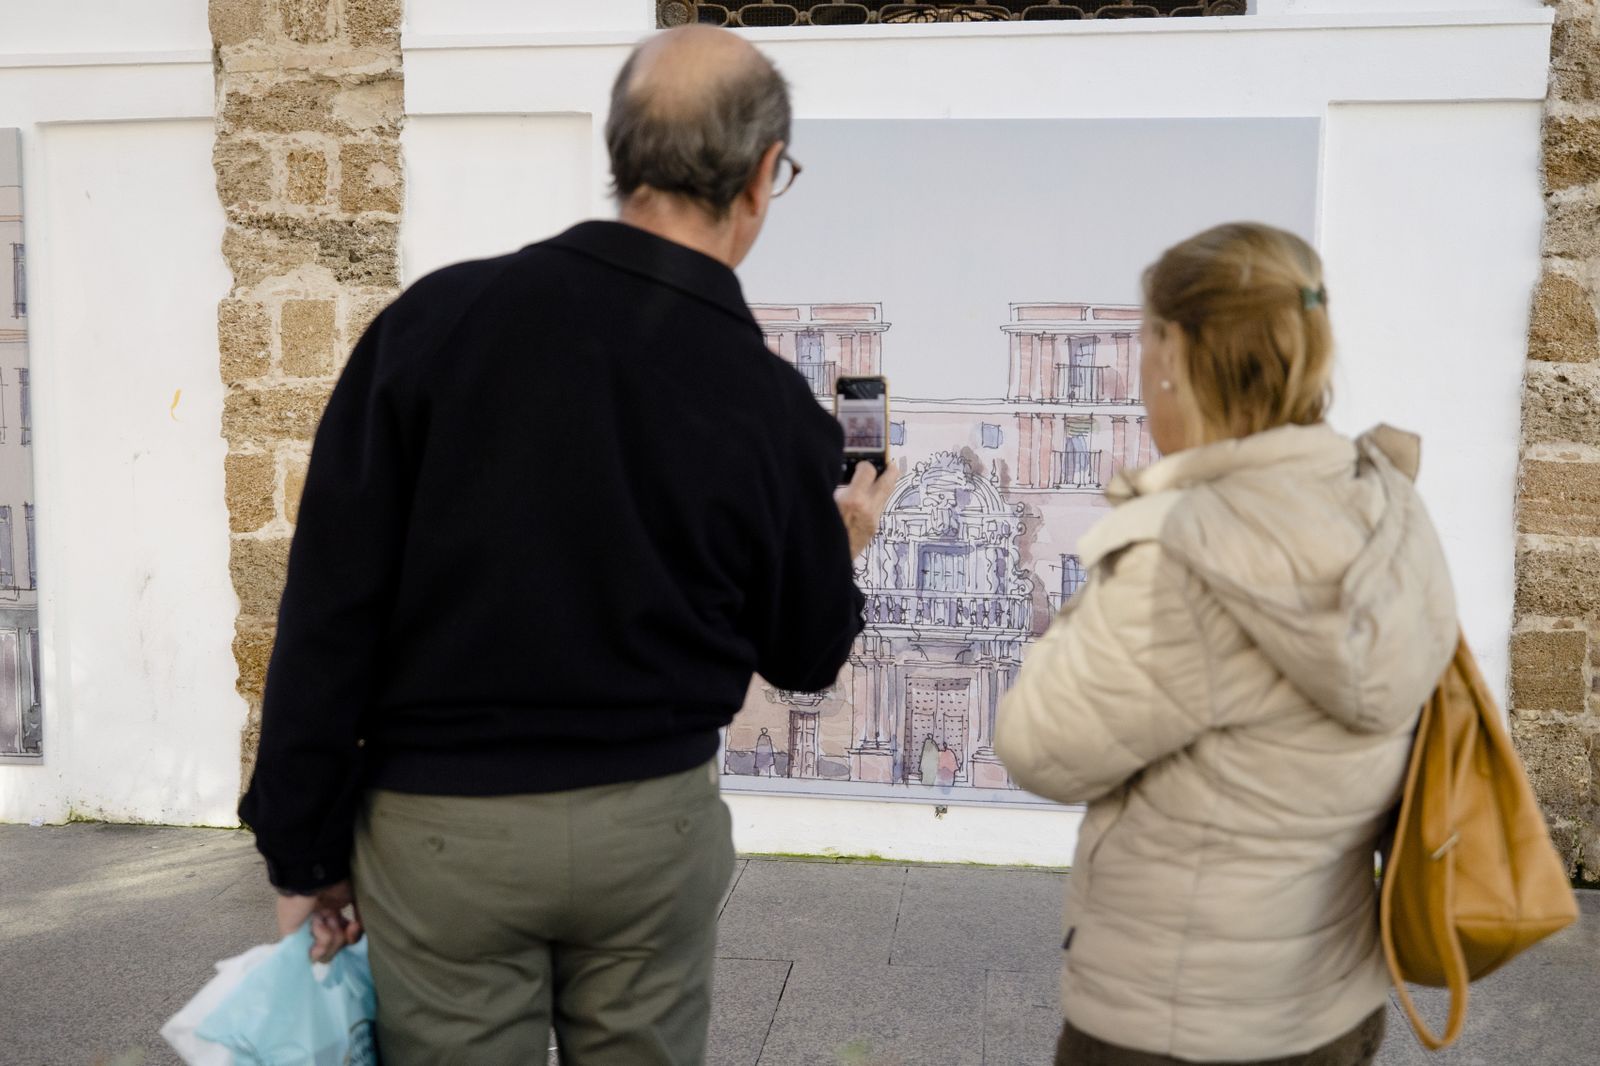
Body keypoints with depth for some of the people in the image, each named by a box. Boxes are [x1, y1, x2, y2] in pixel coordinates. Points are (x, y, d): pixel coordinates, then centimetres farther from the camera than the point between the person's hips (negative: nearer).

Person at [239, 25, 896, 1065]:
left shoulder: (438, 316, -11)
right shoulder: (770, 404, -9)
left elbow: (331, 603, -9)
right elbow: (807, 655, 3)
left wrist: (305, 843, 2)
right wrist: (843, 544, 25)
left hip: (445, 824, 0)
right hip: (651, 823, 1)